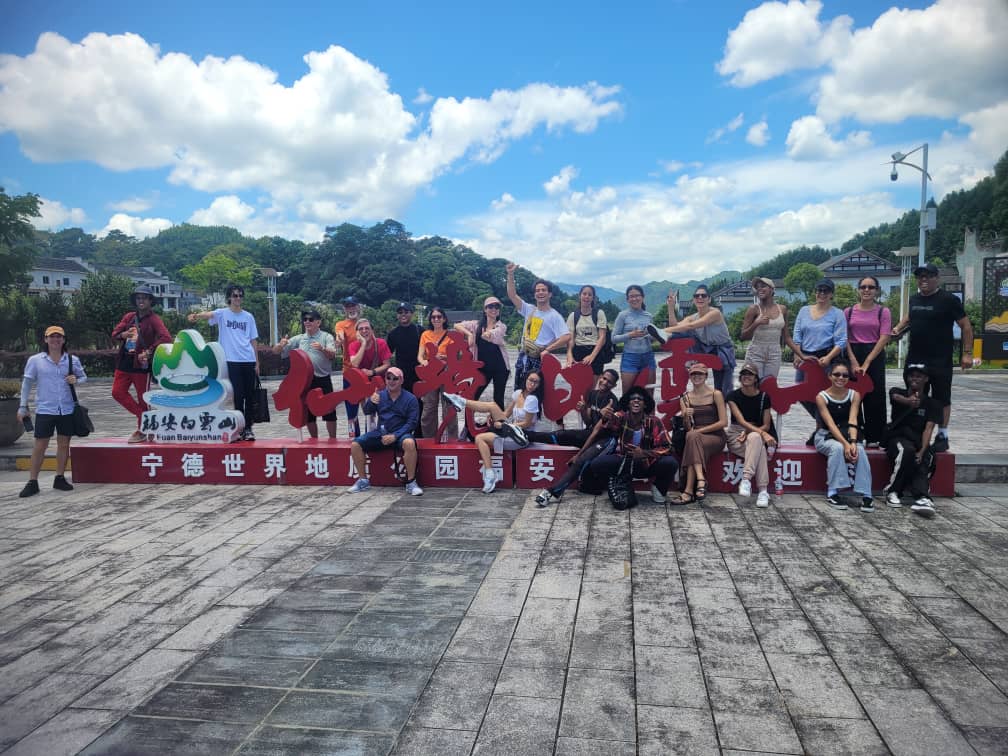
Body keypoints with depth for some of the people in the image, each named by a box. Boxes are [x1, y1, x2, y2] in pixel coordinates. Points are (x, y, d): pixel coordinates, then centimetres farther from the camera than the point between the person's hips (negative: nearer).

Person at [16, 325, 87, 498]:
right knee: (40, 445, 0)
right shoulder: (35, 360, -1)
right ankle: (32, 482, 8)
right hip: (45, 410, -2)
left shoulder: (73, 360, 3)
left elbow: (83, 377, 14)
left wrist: (76, 381, -10)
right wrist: (23, 407, 2)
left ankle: (60, 478, 21)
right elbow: (27, 383, 3)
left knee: (64, 444, 9)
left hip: (67, 409, 2)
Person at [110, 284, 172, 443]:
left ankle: (142, 431, 13)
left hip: (141, 364, -6)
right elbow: (115, 333, 11)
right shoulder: (129, 317, 11)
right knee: (118, 392, 2)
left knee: (142, 398, 2)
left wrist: (149, 351, -24)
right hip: (124, 361, 6)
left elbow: (166, 339, -21)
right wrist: (123, 334, -12)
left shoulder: (154, 320, -8)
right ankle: (143, 416, 13)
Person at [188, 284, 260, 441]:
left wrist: (257, 362, 9)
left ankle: (248, 428, 14)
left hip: (249, 360, 3)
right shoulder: (222, 313, 4)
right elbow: (209, 314, -19)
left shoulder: (248, 317, 12)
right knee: (238, 395, -2)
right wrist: (196, 315, -42)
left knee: (249, 395, 4)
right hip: (232, 361, -3)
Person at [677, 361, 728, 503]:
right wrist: (686, 417, -17)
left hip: (715, 436, -3)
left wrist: (699, 430, -12)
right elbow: (687, 428, 6)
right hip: (696, 435, 3)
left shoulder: (716, 394, -1)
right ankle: (701, 480, -45)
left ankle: (689, 490, -40)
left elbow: (723, 422, -7)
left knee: (692, 437, -34)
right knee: (691, 436, -34)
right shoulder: (685, 398, 9)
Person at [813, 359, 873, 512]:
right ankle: (832, 493, -27)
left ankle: (866, 495, -28)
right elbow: (830, 424, -20)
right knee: (837, 448, -35)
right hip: (825, 436, -2)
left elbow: (852, 422, -13)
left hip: (847, 435, 3)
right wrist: (845, 443, -33)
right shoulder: (822, 397, -10)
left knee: (860, 450, -30)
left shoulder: (854, 395, 0)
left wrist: (853, 441, -31)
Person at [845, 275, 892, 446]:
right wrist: (853, 362, -10)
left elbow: (884, 338, -6)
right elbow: (844, 338, 2)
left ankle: (874, 438, 10)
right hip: (852, 354, 1)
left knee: (874, 397, 1)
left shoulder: (883, 312, 2)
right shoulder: (849, 312, 8)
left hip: (875, 356, -1)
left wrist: (866, 363, -14)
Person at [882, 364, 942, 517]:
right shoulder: (897, 392, 6)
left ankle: (922, 498, -51)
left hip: (919, 442, 2)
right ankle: (893, 491, -27)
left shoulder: (932, 403, 8)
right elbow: (897, 398, -22)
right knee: (907, 450, -35)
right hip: (897, 438, -1)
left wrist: (922, 451, -23)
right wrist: (908, 401, -47)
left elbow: (928, 429, -6)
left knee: (922, 461, -31)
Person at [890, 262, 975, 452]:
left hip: (940, 361, -5)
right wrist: (898, 329, 9)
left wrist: (967, 353, -12)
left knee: (942, 399, 5)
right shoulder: (914, 299, 9)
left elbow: (966, 326, -7)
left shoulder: (948, 299, -9)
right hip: (914, 359, 6)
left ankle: (942, 435, 15)